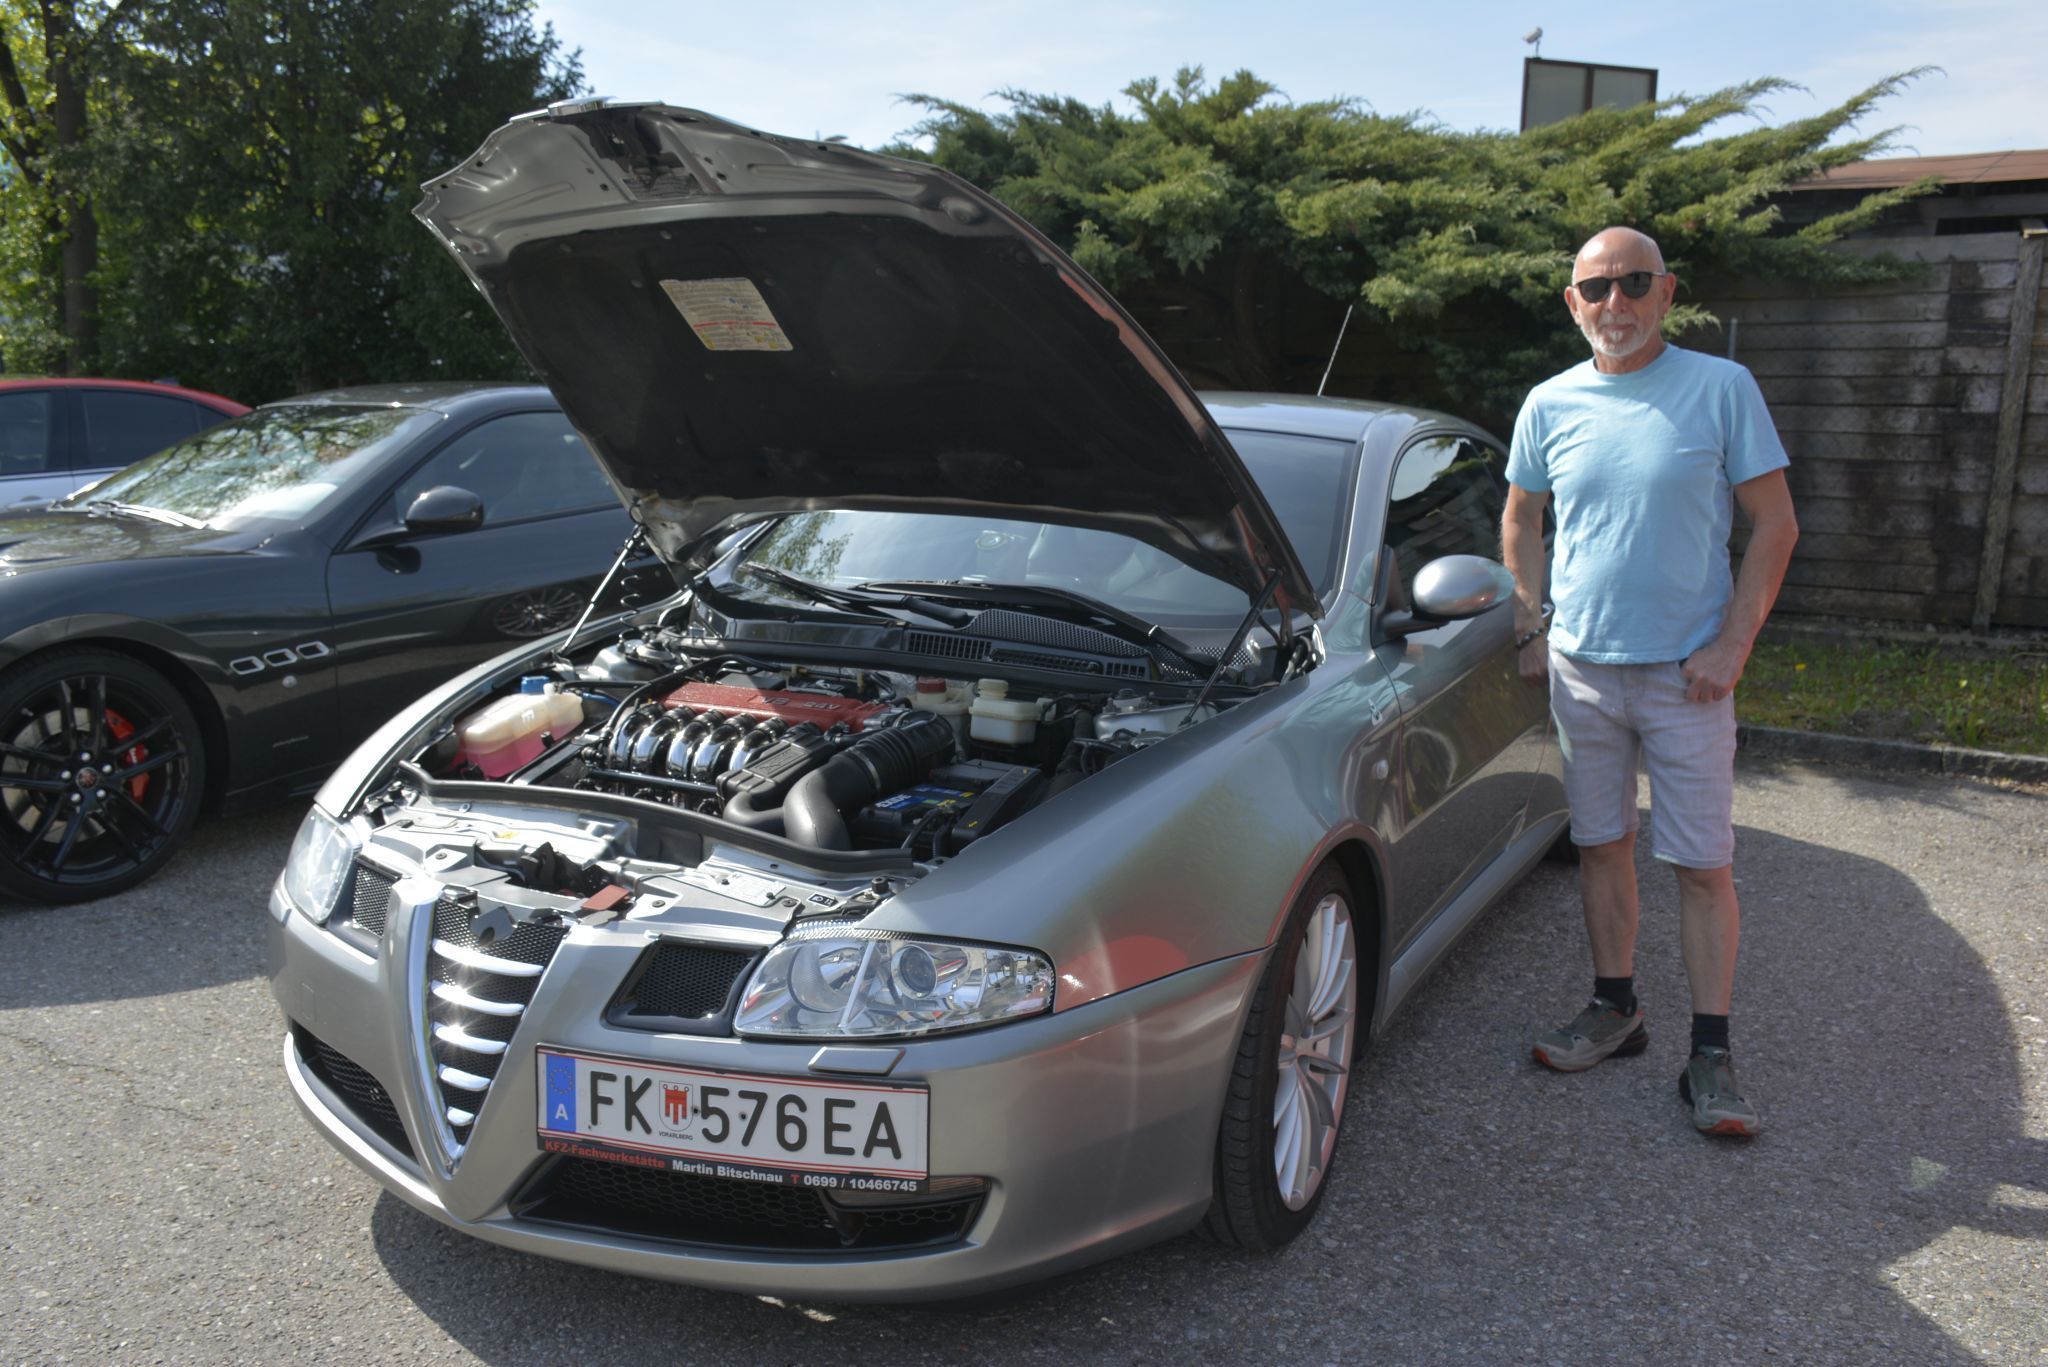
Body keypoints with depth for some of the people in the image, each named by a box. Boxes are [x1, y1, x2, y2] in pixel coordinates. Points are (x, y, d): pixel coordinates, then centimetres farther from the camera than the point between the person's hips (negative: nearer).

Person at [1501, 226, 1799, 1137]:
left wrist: (1731, 644, -12)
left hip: (1686, 672, -3)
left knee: (1704, 864, 0)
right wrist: (1530, 631, 6)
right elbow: (1520, 521, 15)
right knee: (1601, 844, 11)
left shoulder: (1721, 389, -6)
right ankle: (1615, 1010, 26)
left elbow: (1775, 526, -4)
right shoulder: (1551, 404, 3)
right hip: (1580, 666, 3)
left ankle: (1711, 1054, 9)